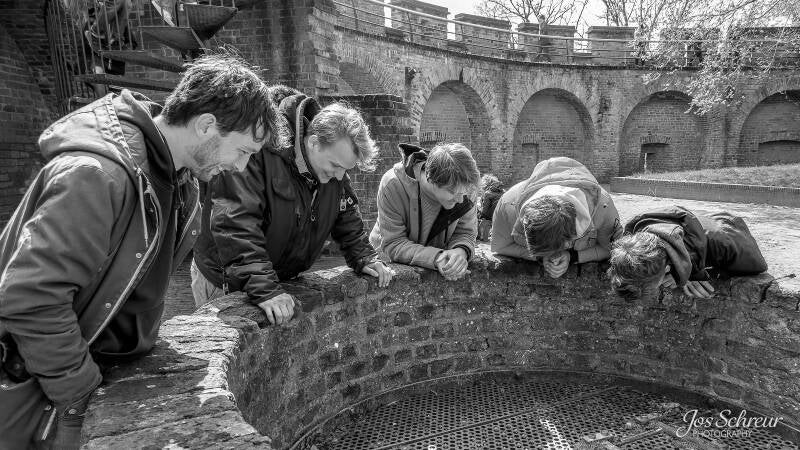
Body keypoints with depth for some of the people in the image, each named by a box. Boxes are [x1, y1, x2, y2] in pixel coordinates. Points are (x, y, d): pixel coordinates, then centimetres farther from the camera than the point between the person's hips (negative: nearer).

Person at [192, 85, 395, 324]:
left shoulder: (334, 172, -5)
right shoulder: (258, 153, -29)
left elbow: (348, 223, 10)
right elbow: (236, 225, -35)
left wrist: (365, 259, 0)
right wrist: (264, 289, -39)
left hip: (283, 279, 5)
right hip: (225, 282, -5)